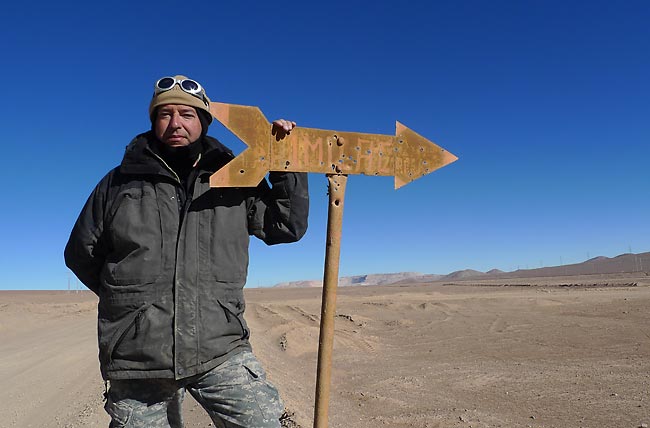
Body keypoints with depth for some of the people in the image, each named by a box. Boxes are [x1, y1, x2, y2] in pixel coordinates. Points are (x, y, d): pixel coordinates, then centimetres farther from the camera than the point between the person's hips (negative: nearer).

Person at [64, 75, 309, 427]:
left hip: (222, 353, 0)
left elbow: (289, 226, 8)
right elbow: (81, 254, 16)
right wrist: (130, 297, 13)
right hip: (136, 357, 1)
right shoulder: (120, 183, 7)